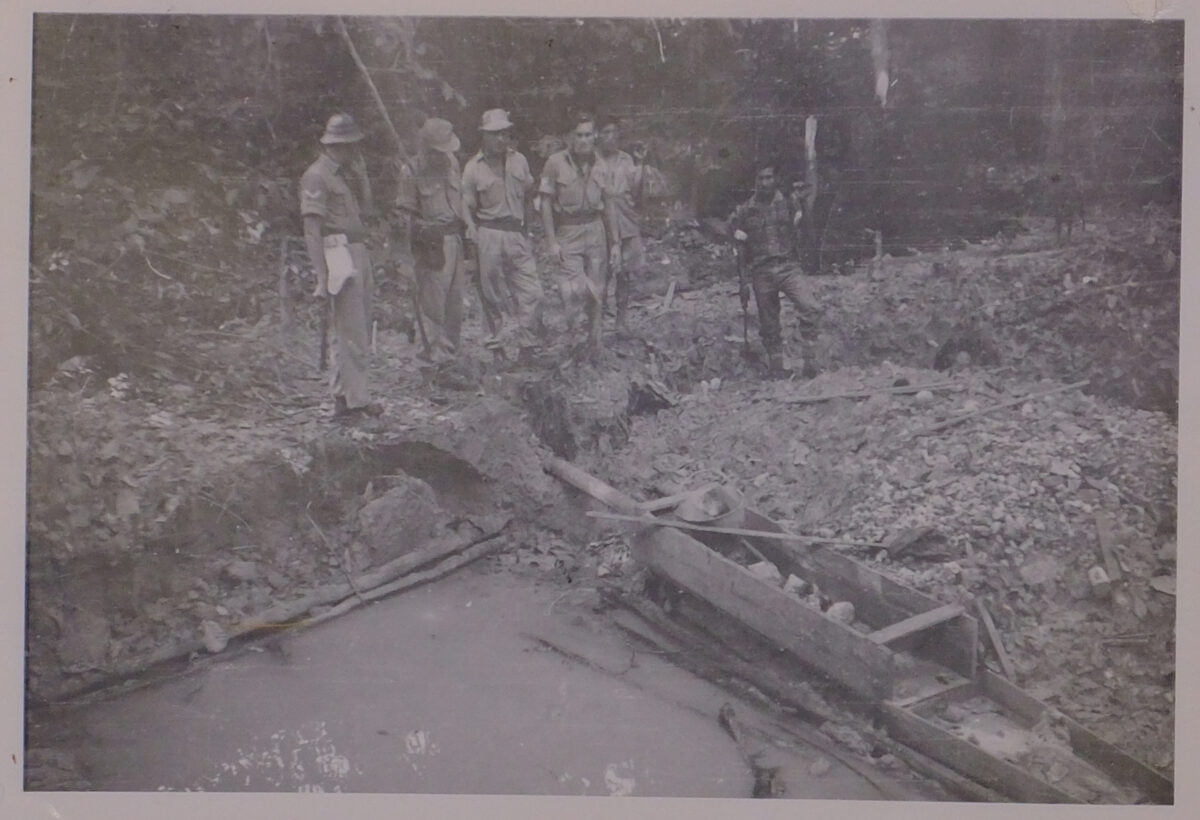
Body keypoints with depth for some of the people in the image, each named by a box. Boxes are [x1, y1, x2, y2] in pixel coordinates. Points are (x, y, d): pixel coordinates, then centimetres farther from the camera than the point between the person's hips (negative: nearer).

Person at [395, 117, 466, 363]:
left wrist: (464, 231, 18)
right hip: (431, 244, -6)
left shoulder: (452, 162, 10)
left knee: (454, 299, 11)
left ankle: (450, 349, 21)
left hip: (455, 239, 6)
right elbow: (405, 212, -4)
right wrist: (422, 231, -19)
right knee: (432, 299, -7)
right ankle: (437, 353, -3)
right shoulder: (411, 171, -8)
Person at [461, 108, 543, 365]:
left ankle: (526, 345, 6)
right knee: (492, 293, 6)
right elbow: (467, 205, 0)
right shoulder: (474, 167, -2)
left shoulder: (519, 160, 8)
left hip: (518, 233, 3)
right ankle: (495, 345, 19)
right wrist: (472, 232, -13)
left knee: (531, 292, -4)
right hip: (489, 235, -3)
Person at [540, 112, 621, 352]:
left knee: (597, 292, 6)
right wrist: (551, 241, -10)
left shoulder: (600, 166, 7)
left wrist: (615, 243, 9)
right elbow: (546, 202, -4)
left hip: (595, 230, 4)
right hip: (567, 233, -3)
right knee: (577, 290, -16)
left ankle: (594, 342, 17)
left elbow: (608, 205, 12)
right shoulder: (556, 162, -5)